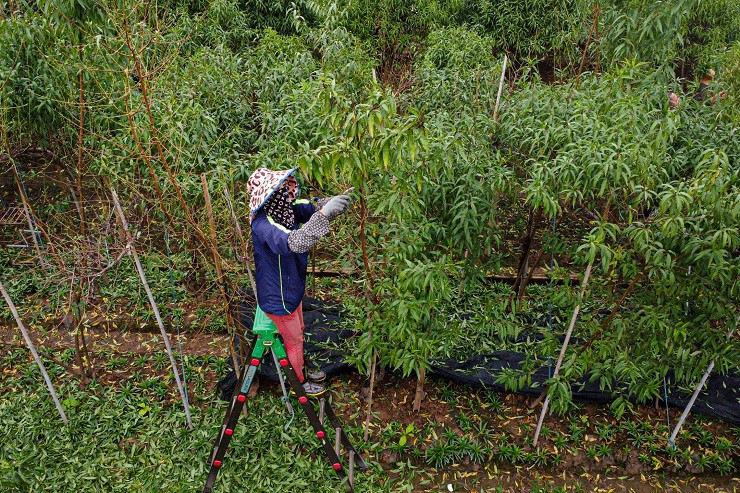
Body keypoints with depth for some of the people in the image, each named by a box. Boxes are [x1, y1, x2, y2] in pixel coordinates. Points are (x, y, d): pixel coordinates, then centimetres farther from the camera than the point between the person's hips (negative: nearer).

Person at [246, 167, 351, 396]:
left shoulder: (285, 209, -10)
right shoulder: (262, 224, -35)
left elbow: (313, 207, -4)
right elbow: (293, 243, -51)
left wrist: (338, 200, -26)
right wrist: (323, 213, -56)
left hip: (292, 287, 8)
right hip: (278, 297, -8)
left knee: (298, 332, 29)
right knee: (294, 341, 15)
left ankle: (301, 369, 54)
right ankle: (298, 383, 41)